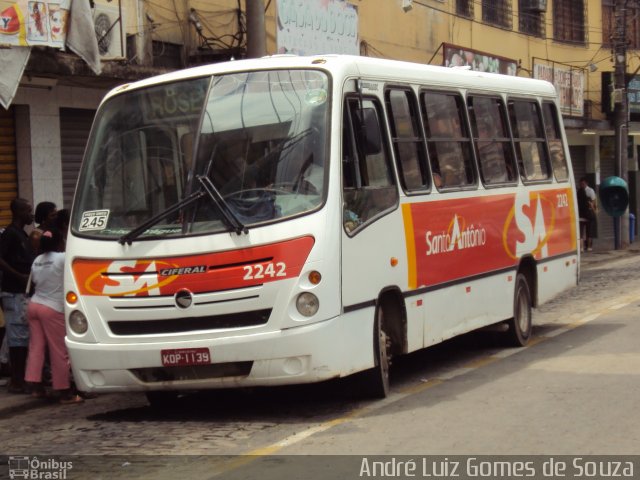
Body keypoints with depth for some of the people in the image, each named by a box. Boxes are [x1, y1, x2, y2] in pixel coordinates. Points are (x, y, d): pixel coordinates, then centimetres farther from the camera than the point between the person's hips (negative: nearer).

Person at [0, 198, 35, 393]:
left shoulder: (22, 234, 16)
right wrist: (20, 276, -19)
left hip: (24, 292, 9)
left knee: (23, 337, 12)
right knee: (18, 337, -7)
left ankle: (20, 378, 18)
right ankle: (17, 381, -4)